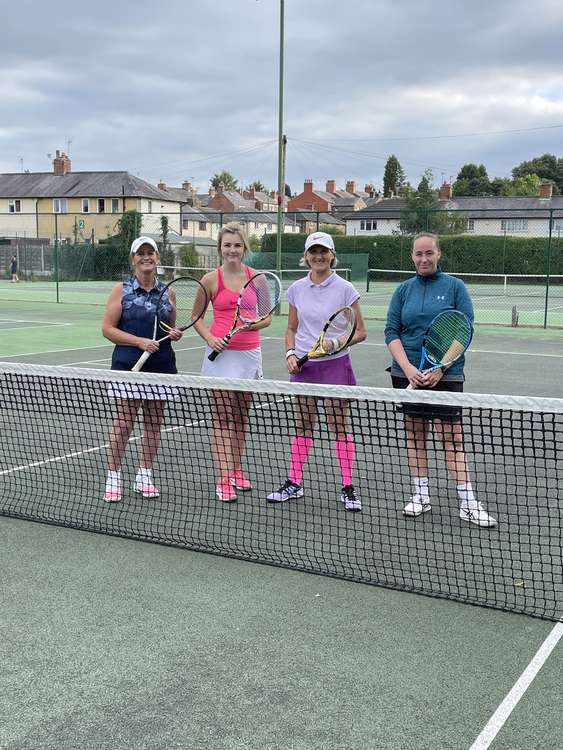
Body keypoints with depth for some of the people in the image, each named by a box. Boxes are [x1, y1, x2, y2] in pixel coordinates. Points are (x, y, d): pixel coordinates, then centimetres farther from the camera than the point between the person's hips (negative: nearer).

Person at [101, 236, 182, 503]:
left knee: (153, 423, 8)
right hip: (128, 366, -3)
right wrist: (140, 341, -15)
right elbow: (108, 329, -4)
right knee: (123, 423, -3)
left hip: (160, 366, 3)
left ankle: (144, 477, 19)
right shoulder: (121, 290, 0)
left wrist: (176, 334, -3)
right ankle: (113, 478, 7)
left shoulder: (168, 292, 10)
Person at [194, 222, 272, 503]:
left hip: (249, 353, 3)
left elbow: (267, 317, 6)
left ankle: (236, 469, 26)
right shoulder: (211, 279, -2)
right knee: (222, 417, -3)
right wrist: (210, 337, -11)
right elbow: (197, 317, 6)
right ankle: (224, 479, -1)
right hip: (221, 353, -3)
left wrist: (250, 323, -14)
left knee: (241, 416, 12)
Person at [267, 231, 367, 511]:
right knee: (302, 425, 11)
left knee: (340, 426, 1)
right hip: (303, 365, 4)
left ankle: (348, 488, 10)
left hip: (335, 364, -3)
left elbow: (360, 331, -2)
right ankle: (294, 483, 21)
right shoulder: (296, 289, 5)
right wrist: (290, 354, -3)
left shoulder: (345, 289, -6)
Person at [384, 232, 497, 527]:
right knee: (414, 433, 8)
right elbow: (391, 332, 5)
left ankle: (467, 503, -2)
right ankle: (421, 495, 17)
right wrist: (408, 367, -11)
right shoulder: (403, 290, 9)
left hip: (445, 375, -3)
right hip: (408, 373, 3)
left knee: (451, 437, -6)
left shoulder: (455, 287, 2)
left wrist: (440, 368, -13)